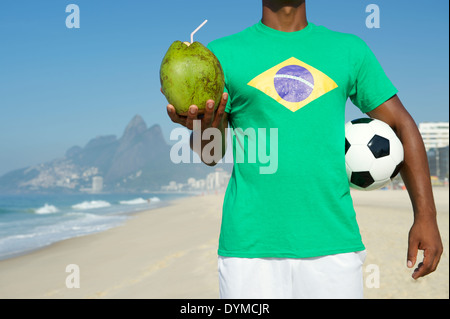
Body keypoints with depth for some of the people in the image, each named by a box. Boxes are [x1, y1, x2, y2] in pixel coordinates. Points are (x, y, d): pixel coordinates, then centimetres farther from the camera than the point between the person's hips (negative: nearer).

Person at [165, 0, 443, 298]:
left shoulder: (350, 50, 11)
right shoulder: (223, 53, 6)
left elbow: (401, 125, 12)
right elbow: (212, 154, 3)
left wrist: (426, 215, 3)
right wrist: (204, 128, -22)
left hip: (333, 242, 2)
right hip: (250, 243, -1)